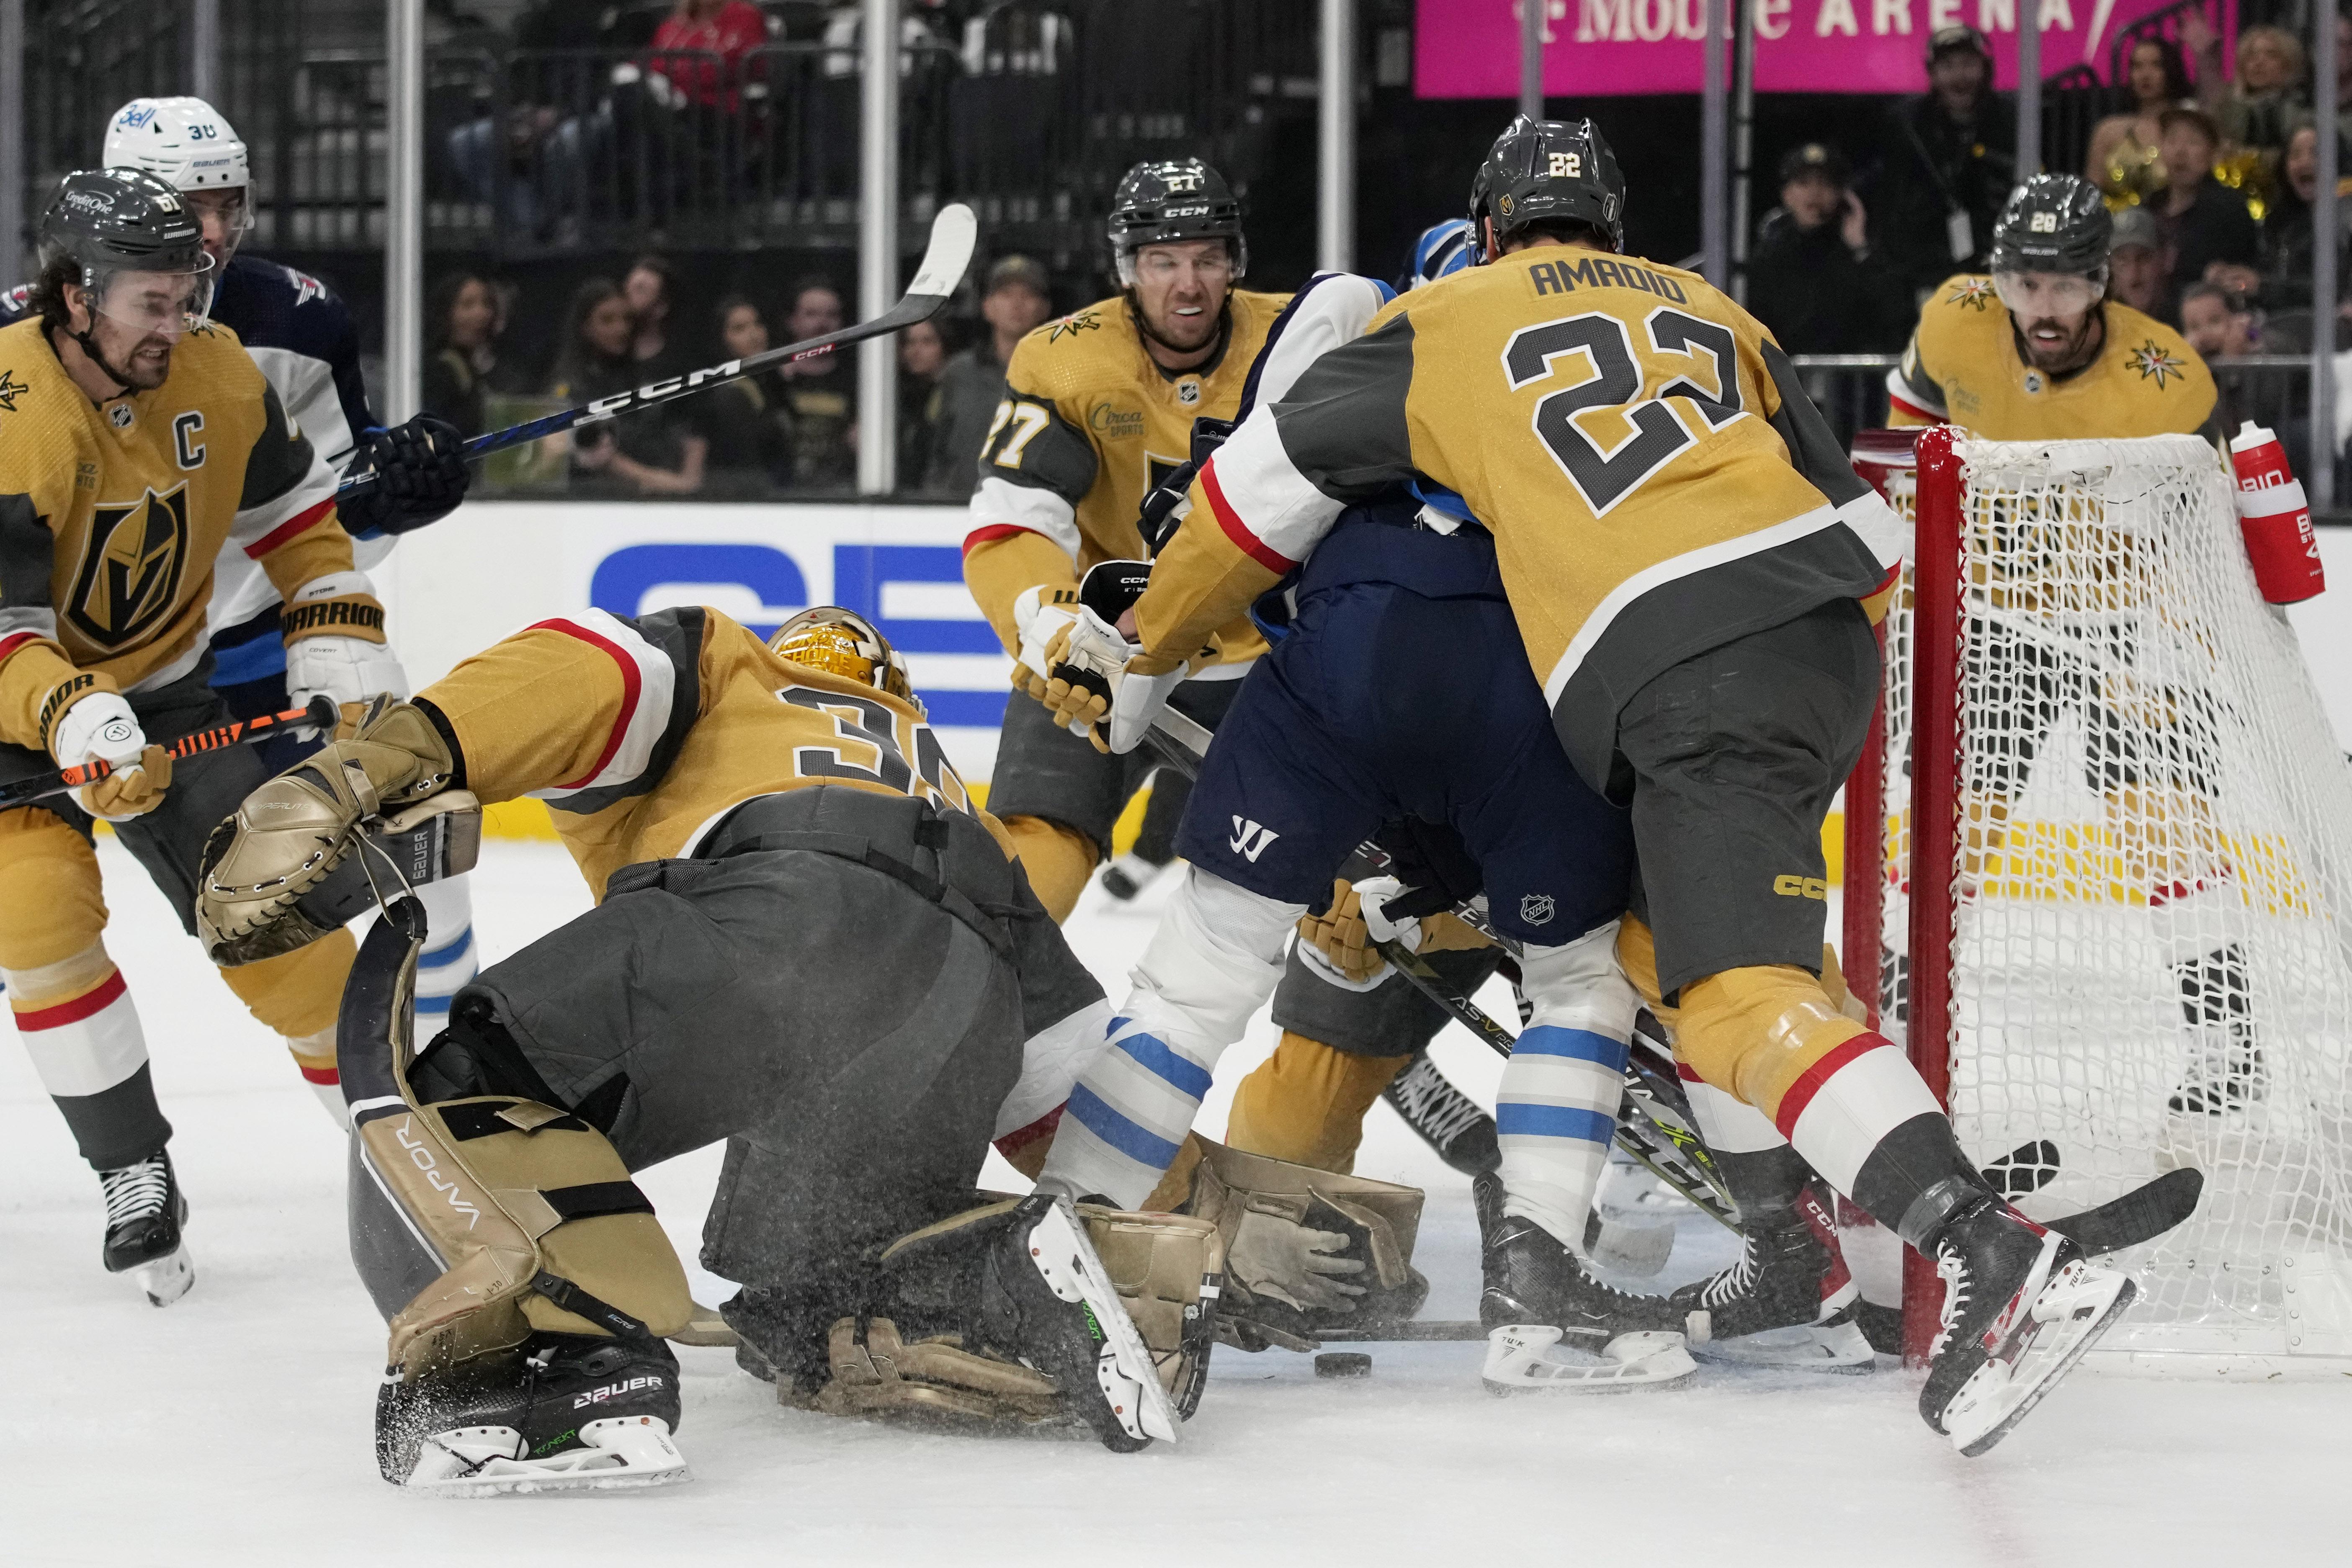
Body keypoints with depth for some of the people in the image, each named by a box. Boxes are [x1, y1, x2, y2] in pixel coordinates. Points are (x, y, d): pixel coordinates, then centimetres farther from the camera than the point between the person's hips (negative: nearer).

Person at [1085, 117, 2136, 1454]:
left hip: (1680, 681, -6)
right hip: (1829, 634, 7)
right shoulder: (1710, 311, 27)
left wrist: (1151, 653, 33)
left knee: (1745, 996, -15)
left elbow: (1266, 488, 20)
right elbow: (1864, 532, 24)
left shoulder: (1449, 325, 15)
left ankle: (2001, 1262, -31)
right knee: (1655, 940, 22)